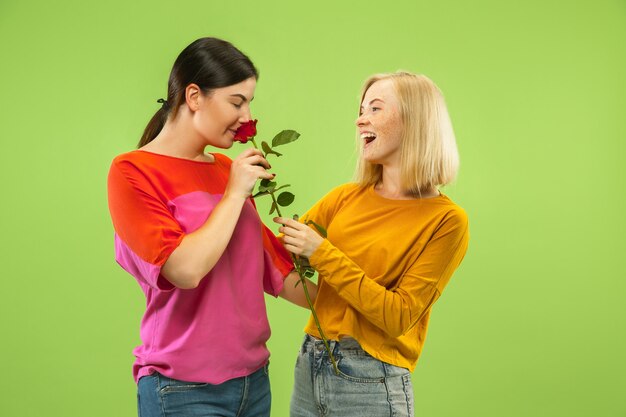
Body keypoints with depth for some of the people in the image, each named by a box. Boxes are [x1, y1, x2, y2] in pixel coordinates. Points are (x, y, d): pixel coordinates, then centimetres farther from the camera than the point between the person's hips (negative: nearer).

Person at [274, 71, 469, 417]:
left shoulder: (445, 220, -11)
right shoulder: (345, 197, 2)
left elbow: (399, 317, -16)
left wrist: (322, 254, -19)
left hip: (371, 384, -4)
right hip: (309, 367, 5)